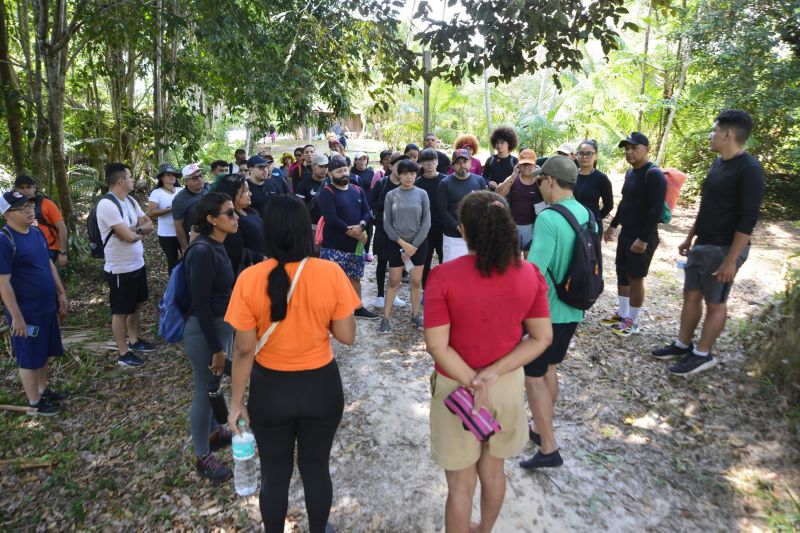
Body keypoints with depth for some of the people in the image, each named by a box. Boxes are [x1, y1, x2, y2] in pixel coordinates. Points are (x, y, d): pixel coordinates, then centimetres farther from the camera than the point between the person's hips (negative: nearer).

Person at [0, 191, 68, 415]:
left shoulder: (37, 232, 4)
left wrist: (61, 293, 15)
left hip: (47, 306, 8)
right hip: (27, 312, -8)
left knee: (45, 353, 20)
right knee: (29, 358, 7)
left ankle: (43, 390, 38)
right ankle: (34, 403, 22)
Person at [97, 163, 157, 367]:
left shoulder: (130, 201, 6)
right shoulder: (107, 205, -22)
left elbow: (150, 225, 4)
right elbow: (129, 237, -25)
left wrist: (134, 229, -16)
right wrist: (141, 230, -4)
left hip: (138, 264, 9)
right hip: (120, 270, -9)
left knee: (135, 305, 22)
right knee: (120, 311, 6)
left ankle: (134, 340, 39)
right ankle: (123, 353, 19)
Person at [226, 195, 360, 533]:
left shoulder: (250, 279, -16)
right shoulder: (331, 273, -16)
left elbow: (244, 349, -11)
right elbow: (347, 336, -10)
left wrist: (236, 401, 1)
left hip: (270, 389, 0)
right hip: (322, 386, 1)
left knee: (274, 473, 21)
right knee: (316, 468, 22)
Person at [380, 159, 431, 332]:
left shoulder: (422, 194, -1)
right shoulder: (391, 195, -1)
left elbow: (426, 222, -3)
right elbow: (387, 224, -3)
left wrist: (414, 245, -9)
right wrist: (403, 243, -10)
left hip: (418, 243, 1)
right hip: (396, 243, 0)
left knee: (416, 281, 7)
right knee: (394, 281, 4)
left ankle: (415, 314, 23)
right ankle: (386, 317, 13)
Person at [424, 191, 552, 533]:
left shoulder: (443, 277, -22)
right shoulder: (530, 274, -11)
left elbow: (437, 346, -21)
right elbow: (542, 339, -8)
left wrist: (473, 383, -14)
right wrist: (493, 373, -13)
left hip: (457, 387, -4)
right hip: (508, 384, 4)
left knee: (461, 483, 17)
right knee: (492, 470, 28)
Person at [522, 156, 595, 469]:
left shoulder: (548, 218, -23)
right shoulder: (588, 216, 3)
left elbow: (534, 271, -27)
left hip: (546, 310, -8)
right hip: (573, 310, 8)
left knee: (533, 376, 5)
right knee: (549, 369, 22)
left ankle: (549, 449, 10)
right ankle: (541, 429, 37)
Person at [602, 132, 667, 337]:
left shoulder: (654, 175, -16)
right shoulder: (630, 173, 12)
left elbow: (656, 209, -21)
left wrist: (644, 239, -24)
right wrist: (613, 226, 22)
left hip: (642, 237, -9)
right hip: (626, 234, 9)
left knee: (635, 278, 0)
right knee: (622, 274, 15)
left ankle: (632, 321, 13)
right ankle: (621, 314, 29)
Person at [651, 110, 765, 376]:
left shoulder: (749, 169, -18)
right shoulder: (718, 162, 9)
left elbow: (747, 220, -21)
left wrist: (731, 260, -22)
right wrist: (690, 237, 19)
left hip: (723, 249, -8)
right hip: (701, 244, 8)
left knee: (715, 303, 4)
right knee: (691, 296, 14)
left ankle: (702, 354, 16)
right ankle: (683, 345, 26)